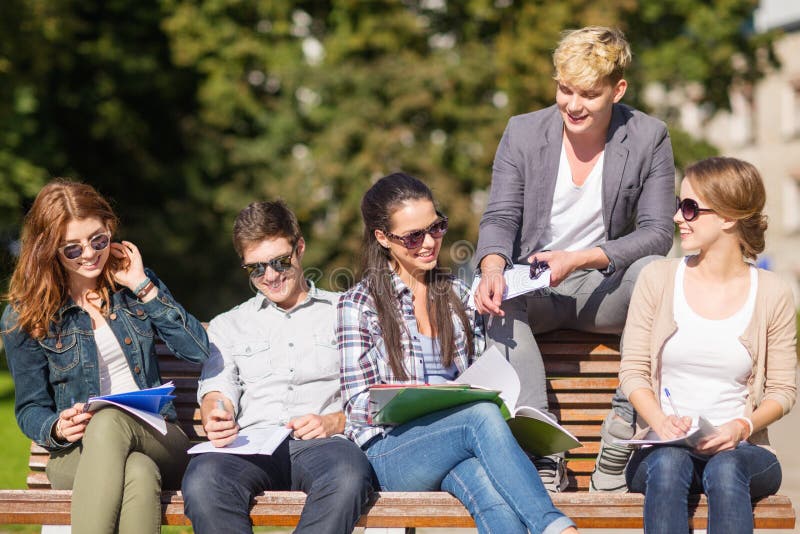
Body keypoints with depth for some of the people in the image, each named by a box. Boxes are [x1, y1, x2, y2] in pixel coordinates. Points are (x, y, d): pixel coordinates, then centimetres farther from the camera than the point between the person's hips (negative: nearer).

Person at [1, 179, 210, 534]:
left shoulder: (135, 285, 11)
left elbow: (200, 352, 1)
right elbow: (30, 408, 7)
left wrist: (144, 288, -3)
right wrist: (57, 428, -17)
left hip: (156, 439, 2)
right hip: (77, 455, -1)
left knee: (108, 422, -38)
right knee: (138, 472, -40)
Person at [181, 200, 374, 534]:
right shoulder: (228, 325, 28)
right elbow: (217, 390, 11)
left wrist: (333, 422, -9)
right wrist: (216, 417, -14)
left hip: (320, 445, -1)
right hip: (252, 446, 1)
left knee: (349, 476, -39)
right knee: (202, 480, -36)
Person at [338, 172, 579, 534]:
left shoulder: (456, 294, 21)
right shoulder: (359, 304, 7)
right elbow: (359, 405, 1)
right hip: (388, 451, -3)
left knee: (485, 483, -36)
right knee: (483, 415, -34)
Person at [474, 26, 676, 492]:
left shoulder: (649, 138, -4)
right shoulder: (523, 132, 0)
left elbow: (657, 232, -10)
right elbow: (500, 217, -3)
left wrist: (578, 259, -24)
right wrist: (493, 267, -28)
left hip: (603, 287, -1)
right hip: (533, 288, 1)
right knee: (498, 294, -34)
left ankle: (624, 428, -31)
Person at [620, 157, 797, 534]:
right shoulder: (657, 279, 7)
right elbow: (633, 370, 6)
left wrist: (742, 426, -13)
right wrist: (661, 421, -14)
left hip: (739, 450, 0)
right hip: (663, 445, 1)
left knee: (724, 468, -36)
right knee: (668, 462, -35)